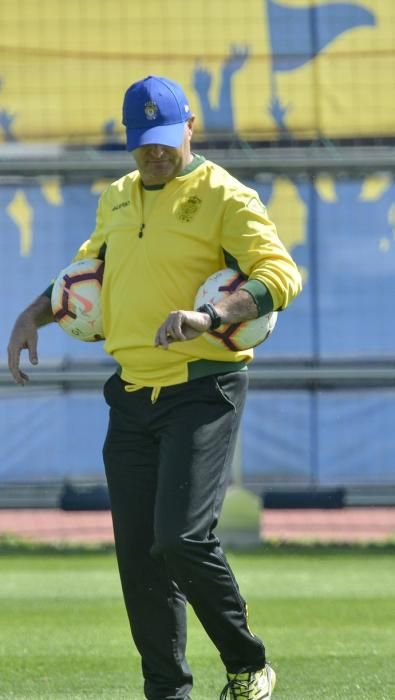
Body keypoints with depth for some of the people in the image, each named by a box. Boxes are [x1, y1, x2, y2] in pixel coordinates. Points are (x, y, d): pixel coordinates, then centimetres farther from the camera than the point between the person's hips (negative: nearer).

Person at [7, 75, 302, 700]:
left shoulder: (224, 197, -6)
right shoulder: (117, 200, 16)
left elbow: (280, 274, -17)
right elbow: (86, 269, 33)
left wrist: (209, 316, -31)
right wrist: (35, 314, 18)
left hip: (203, 390, -7)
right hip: (132, 394, 7)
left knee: (182, 539, -19)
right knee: (138, 555, 3)